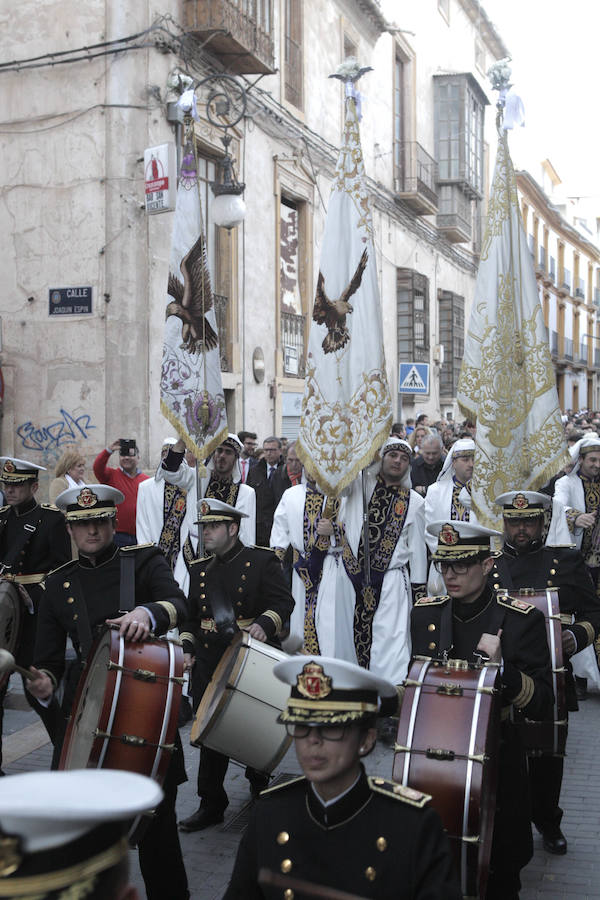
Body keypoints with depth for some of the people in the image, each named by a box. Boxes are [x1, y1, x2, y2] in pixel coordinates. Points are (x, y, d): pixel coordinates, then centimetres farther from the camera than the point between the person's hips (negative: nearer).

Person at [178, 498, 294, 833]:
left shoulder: (262, 561, -4)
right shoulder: (200, 569, 12)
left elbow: (283, 602, -10)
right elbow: (191, 614, 18)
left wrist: (265, 623, -28)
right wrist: (187, 647, 5)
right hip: (209, 663, 4)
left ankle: (260, 785, 33)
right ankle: (212, 804, 13)